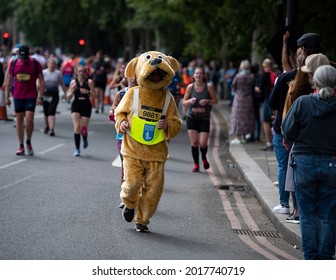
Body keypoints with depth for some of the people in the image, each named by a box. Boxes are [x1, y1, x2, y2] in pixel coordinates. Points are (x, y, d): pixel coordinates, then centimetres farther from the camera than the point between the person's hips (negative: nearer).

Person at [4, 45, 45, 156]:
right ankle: (21, 146, 12)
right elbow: (9, 80, 9)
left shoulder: (35, 64, -5)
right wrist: (7, 97, 7)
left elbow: (41, 81, -2)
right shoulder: (13, 63, 2)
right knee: (19, 120, 5)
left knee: (29, 118, -13)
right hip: (17, 96, 3)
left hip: (31, 96, -3)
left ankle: (28, 142, 9)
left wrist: (40, 97, -8)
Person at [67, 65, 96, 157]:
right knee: (77, 127, -12)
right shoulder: (73, 82, 1)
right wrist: (72, 90, -15)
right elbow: (68, 96, 3)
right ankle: (77, 149, -3)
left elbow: (94, 95, -2)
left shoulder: (89, 82, -3)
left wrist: (87, 92, -19)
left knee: (83, 128, 0)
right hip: (76, 105, 1)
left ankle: (85, 140, 37)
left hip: (86, 105, -1)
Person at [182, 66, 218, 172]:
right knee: (194, 142, -4)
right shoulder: (190, 87, -2)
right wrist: (190, 101, -16)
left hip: (204, 118, -1)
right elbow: (184, 102, 5)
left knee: (203, 143, -8)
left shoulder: (209, 86, -4)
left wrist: (207, 101, -17)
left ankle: (204, 158, 25)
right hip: (192, 117, 1)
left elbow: (215, 101, 3)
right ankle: (196, 164, 11)